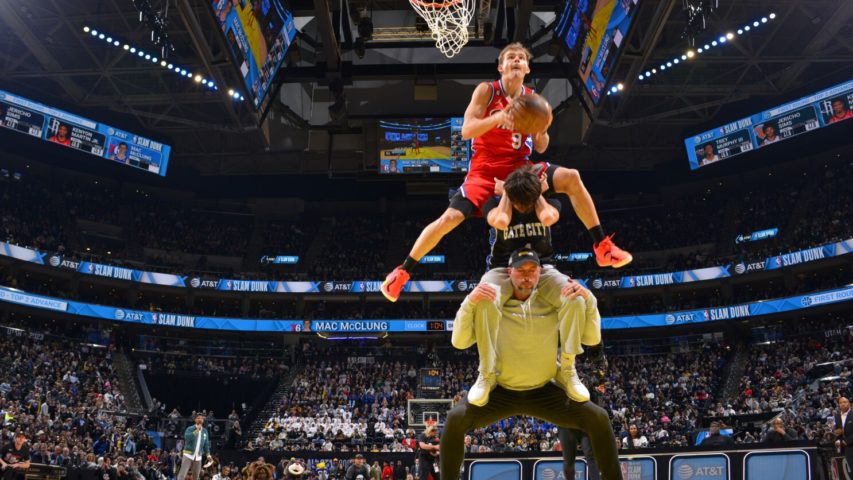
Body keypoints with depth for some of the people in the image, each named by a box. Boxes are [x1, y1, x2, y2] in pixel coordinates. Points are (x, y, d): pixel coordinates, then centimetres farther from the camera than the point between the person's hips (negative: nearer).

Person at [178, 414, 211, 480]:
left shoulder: (205, 431, 8)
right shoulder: (190, 429, -5)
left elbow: (206, 444, 15)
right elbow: (187, 437, -25)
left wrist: (208, 454, 8)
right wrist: (196, 431, -26)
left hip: (198, 456, 4)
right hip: (188, 454, -4)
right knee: (182, 474, -10)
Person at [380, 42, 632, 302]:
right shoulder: (486, 90, -6)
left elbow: (540, 148, 9)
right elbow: (466, 131, -16)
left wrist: (541, 132, -15)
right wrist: (499, 117, -32)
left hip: (519, 166, 3)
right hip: (486, 168, -3)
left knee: (571, 178, -16)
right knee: (451, 217, -17)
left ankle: (602, 246, -7)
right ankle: (402, 271, 0)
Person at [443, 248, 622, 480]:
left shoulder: (553, 304, -3)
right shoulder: (493, 306, -8)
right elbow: (459, 342, -14)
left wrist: (586, 299, -19)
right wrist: (470, 302, -28)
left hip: (544, 393, 1)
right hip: (501, 392, -1)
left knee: (598, 418, -16)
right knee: (456, 419, -25)